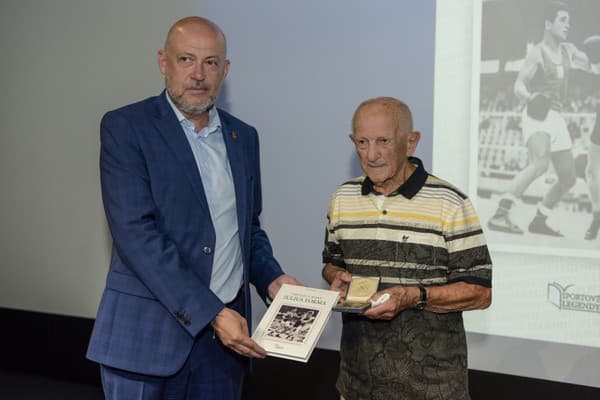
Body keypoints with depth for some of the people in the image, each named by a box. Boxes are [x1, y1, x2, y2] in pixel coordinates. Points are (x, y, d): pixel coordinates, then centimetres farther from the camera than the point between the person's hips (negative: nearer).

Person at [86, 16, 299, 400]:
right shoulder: (125, 127, -7)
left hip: (226, 326, 5)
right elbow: (135, 232, -16)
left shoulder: (243, 137, 11)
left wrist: (270, 278, 0)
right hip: (148, 334, -4)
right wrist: (210, 313, -20)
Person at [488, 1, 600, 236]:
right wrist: (532, 99, -38)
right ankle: (500, 214, -38)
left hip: (555, 118, 8)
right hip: (537, 116, -8)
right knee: (540, 164, -34)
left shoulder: (567, 50, 15)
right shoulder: (537, 53, -7)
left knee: (568, 178, 10)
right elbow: (519, 87, -18)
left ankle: (539, 221, 26)